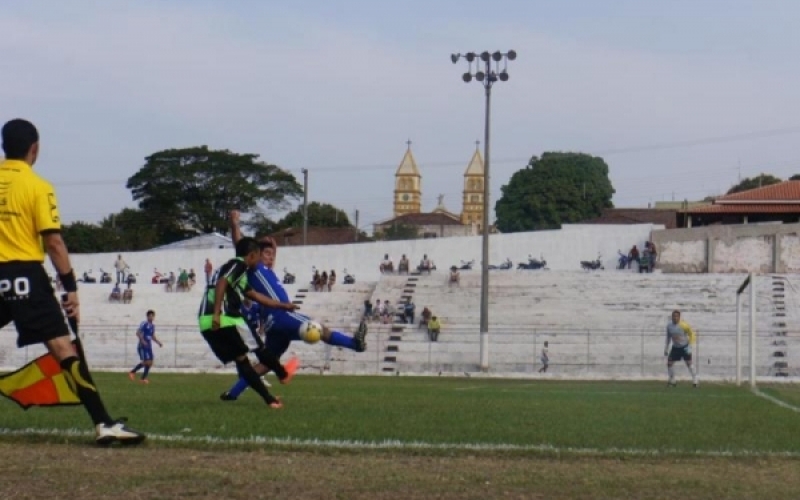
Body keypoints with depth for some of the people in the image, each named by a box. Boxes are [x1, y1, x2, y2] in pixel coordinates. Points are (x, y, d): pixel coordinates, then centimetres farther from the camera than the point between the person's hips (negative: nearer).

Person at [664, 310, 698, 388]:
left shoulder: (683, 325, -20)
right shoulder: (669, 325, -6)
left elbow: (691, 334, -9)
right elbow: (668, 337, 9)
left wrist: (690, 346, -14)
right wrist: (666, 348, 8)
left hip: (684, 347, -4)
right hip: (675, 347, 4)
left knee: (689, 364, -8)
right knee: (669, 363, -2)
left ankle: (695, 381, 2)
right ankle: (672, 381, 14)